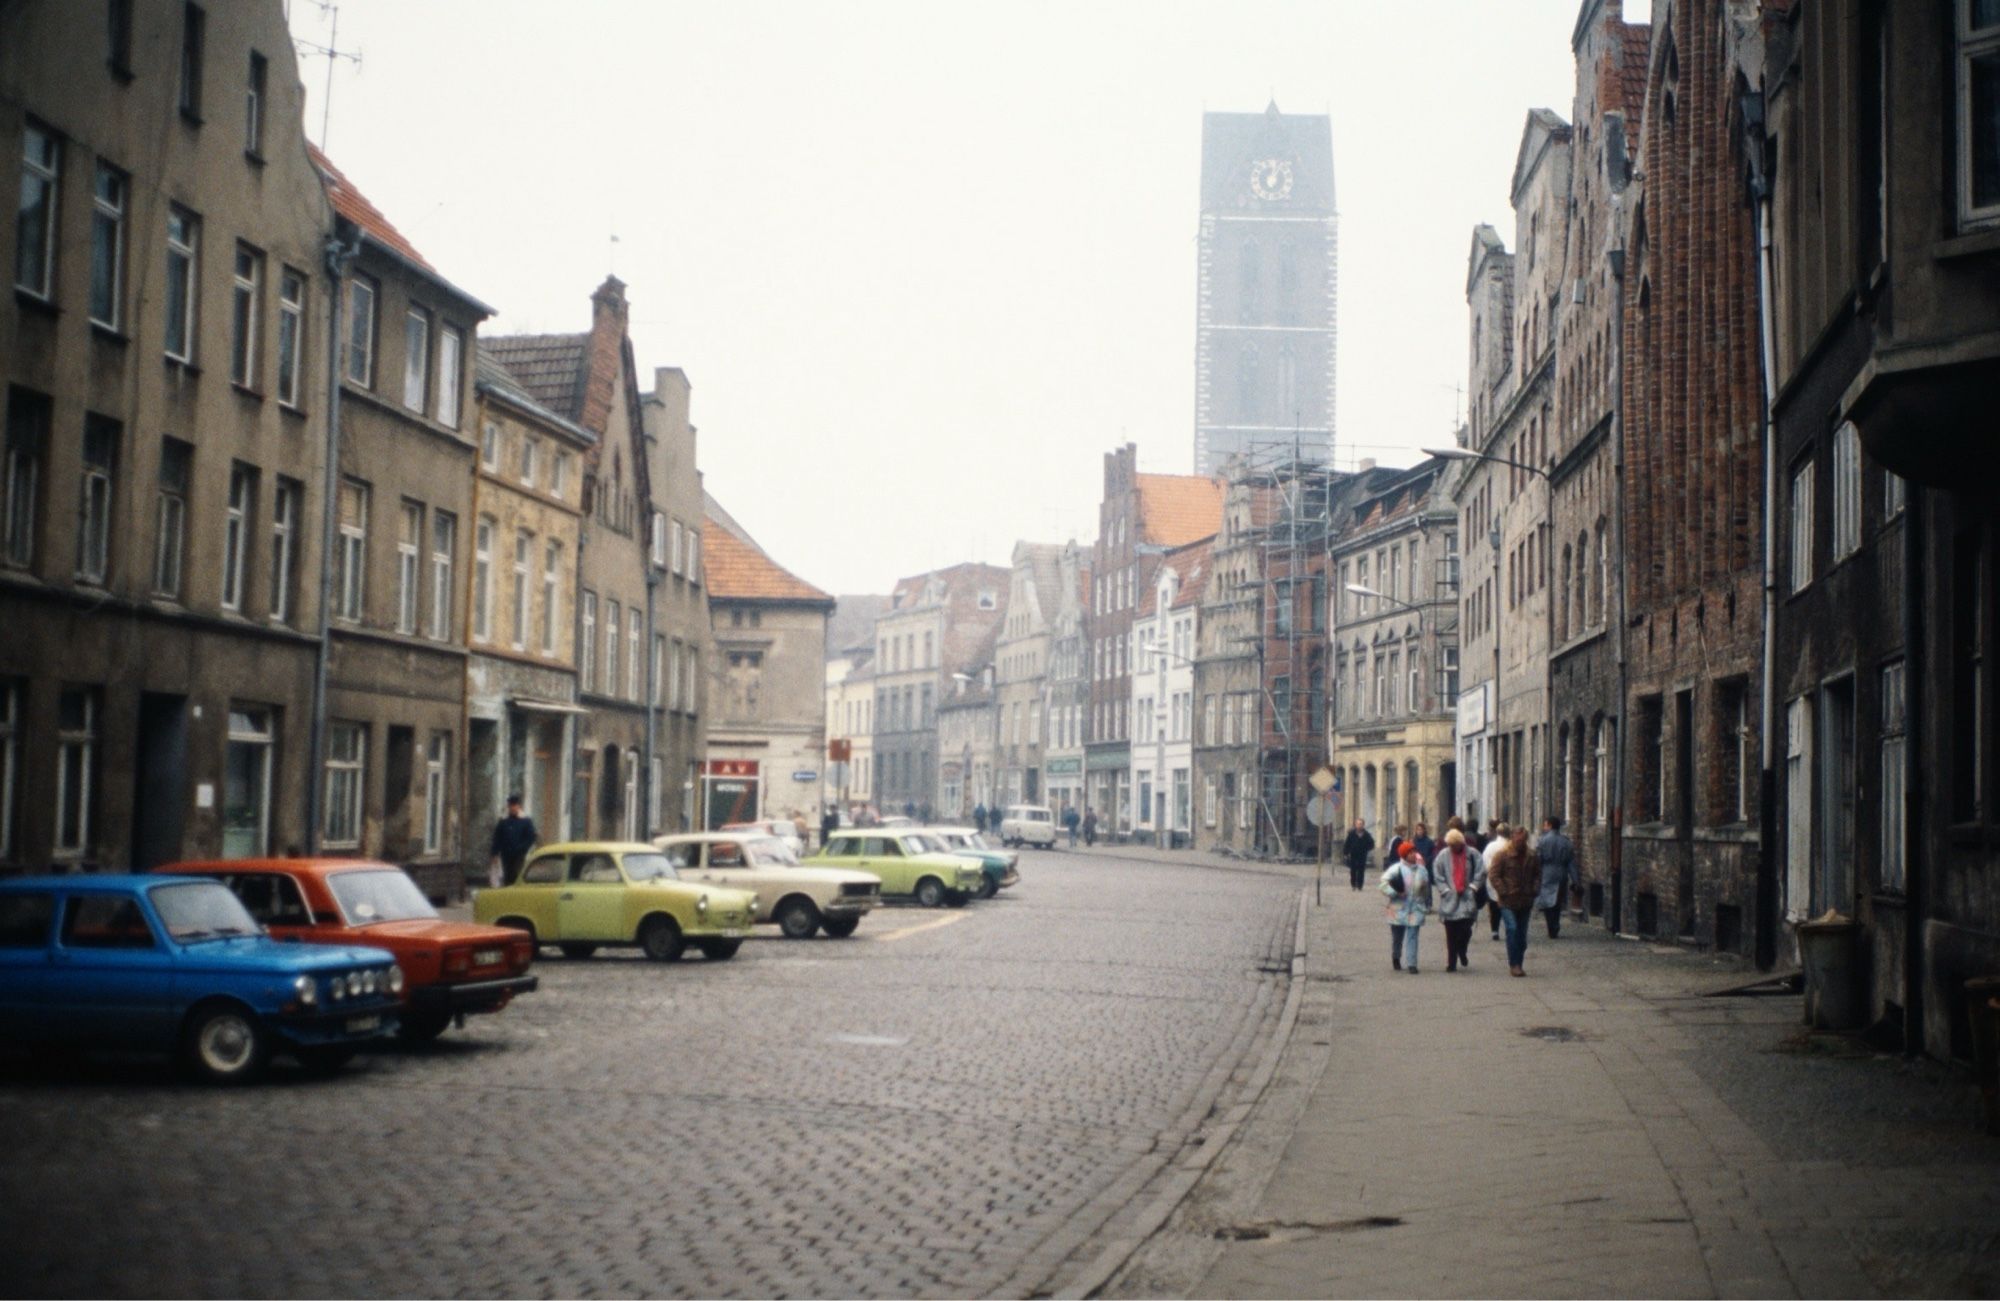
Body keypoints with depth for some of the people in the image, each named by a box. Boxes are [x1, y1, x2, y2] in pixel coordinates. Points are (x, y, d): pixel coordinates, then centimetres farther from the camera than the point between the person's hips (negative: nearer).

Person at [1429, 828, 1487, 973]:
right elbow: (1437, 875, 5)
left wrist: (1473, 887, -3)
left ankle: (1462, 951, 23)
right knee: (1451, 933, 2)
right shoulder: (1443, 855, 2)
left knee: (1465, 930, -7)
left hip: (1467, 898, -1)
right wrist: (1445, 889, -4)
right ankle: (1451, 962, 9)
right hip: (1450, 899, 1)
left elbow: (1481, 872, 4)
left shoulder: (1472, 854, 0)